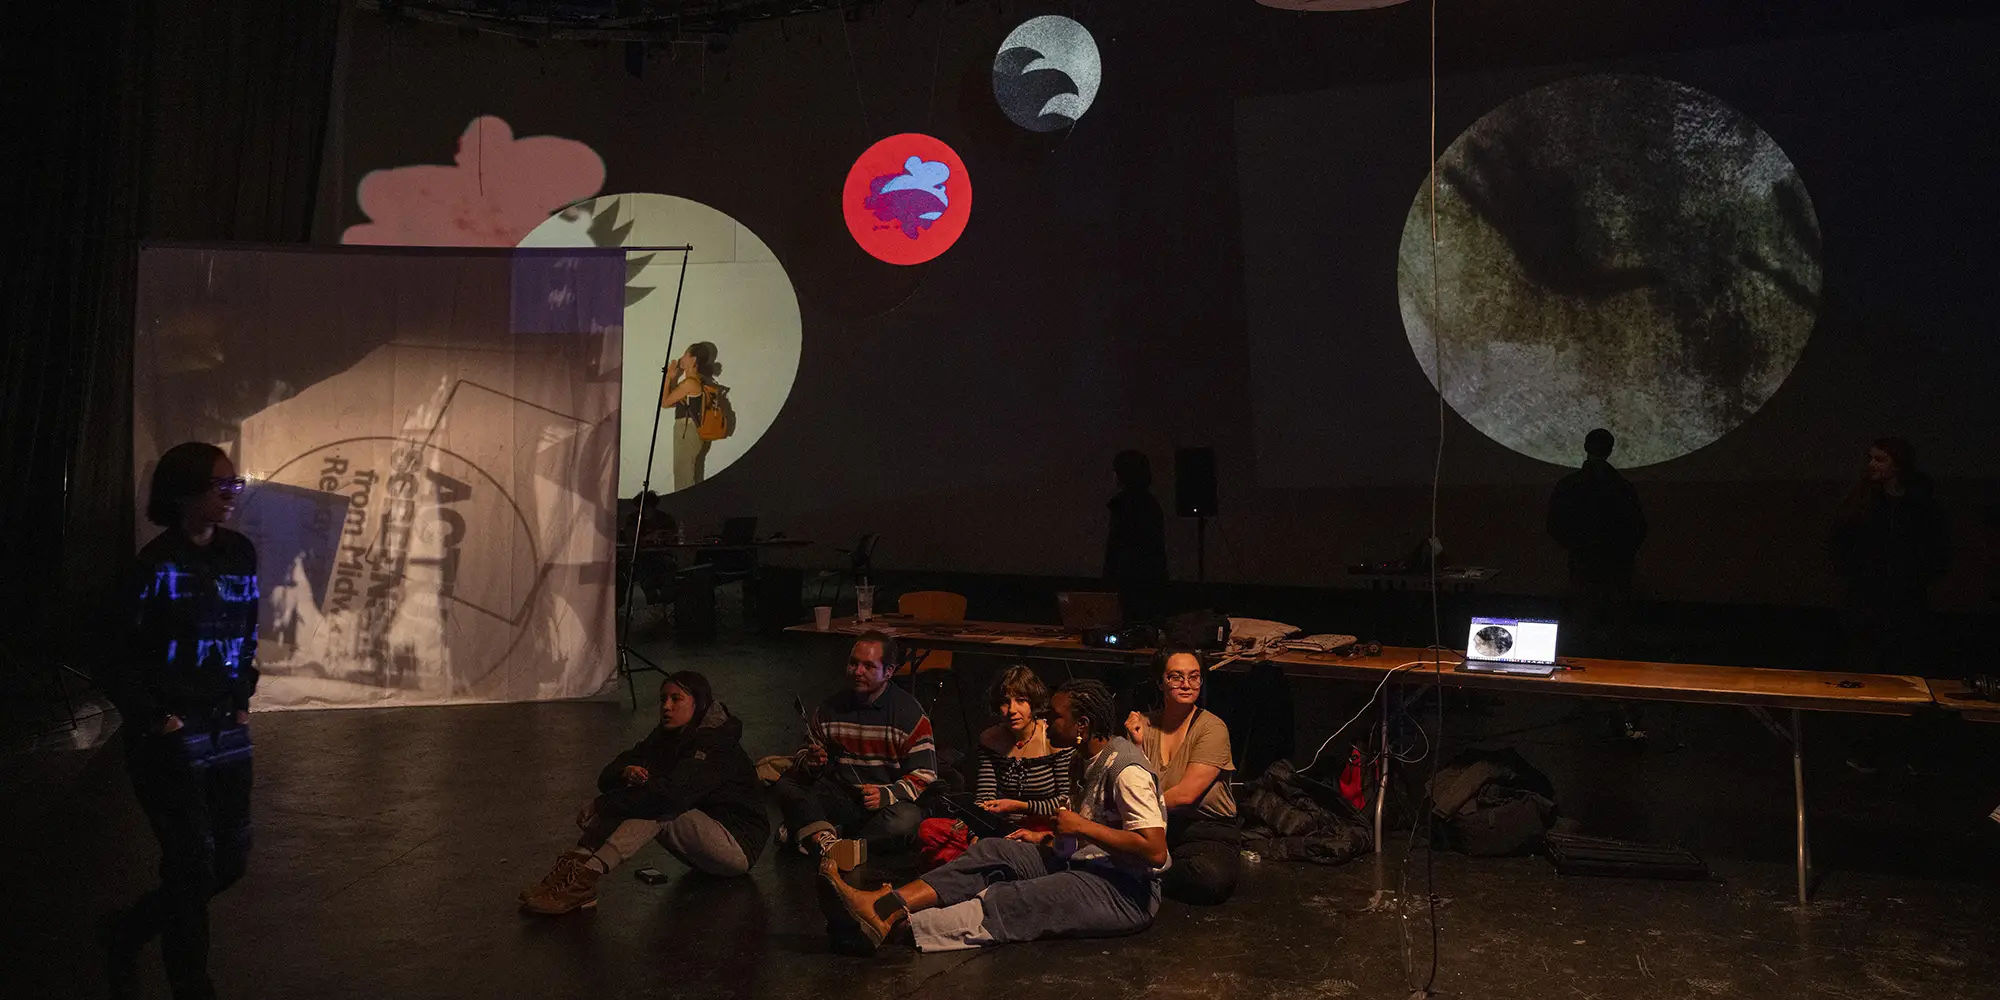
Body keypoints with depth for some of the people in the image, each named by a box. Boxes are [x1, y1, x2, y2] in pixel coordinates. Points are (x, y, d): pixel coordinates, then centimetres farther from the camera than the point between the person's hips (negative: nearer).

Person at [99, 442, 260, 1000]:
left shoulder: (241, 554, 5)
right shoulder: (159, 564, -13)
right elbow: (120, 658, -11)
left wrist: (242, 699, 12)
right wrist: (155, 719, -12)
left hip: (227, 733, 7)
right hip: (171, 738, -7)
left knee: (231, 862, 13)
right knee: (194, 868, 1)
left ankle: (123, 935, 36)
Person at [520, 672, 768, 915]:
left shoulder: (717, 747, -20)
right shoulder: (665, 737, 5)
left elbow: (669, 794, -35)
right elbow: (606, 778, 0)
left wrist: (601, 805, -30)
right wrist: (625, 774, -25)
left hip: (739, 847, -8)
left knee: (657, 806, -27)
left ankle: (586, 876, -34)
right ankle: (575, 864, -23)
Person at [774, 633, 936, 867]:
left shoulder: (909, 713, -3)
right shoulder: (829, 709, 10)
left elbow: (923, 775, -5)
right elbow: (803, 755, 19)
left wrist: (886, 795, -22)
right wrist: (810, 763, -6)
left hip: (886, 805, -3)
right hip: (838, 799, 4)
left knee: (905, 821, -36)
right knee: (786, 787, -20)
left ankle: (810, 835, -33)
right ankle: (827, 841, -44)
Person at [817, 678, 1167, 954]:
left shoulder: (1125, 769, -16)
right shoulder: (1084, 761, 16)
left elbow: (1156, 851, -24)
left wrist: (1082, 827, -20)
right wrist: (1048, 837, 11)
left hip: (1126, 893, -9)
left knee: (1010, 902, -27)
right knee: (993, 850, -10)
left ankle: (890, 924, -42)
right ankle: (883, 907, -26)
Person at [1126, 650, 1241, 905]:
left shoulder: (1212, 728, -9)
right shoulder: (1145, 724, 5)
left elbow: (1185, 794, -17)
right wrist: (1136, 745, -10)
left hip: (1208, 829, -2)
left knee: (1211, 877, -36)